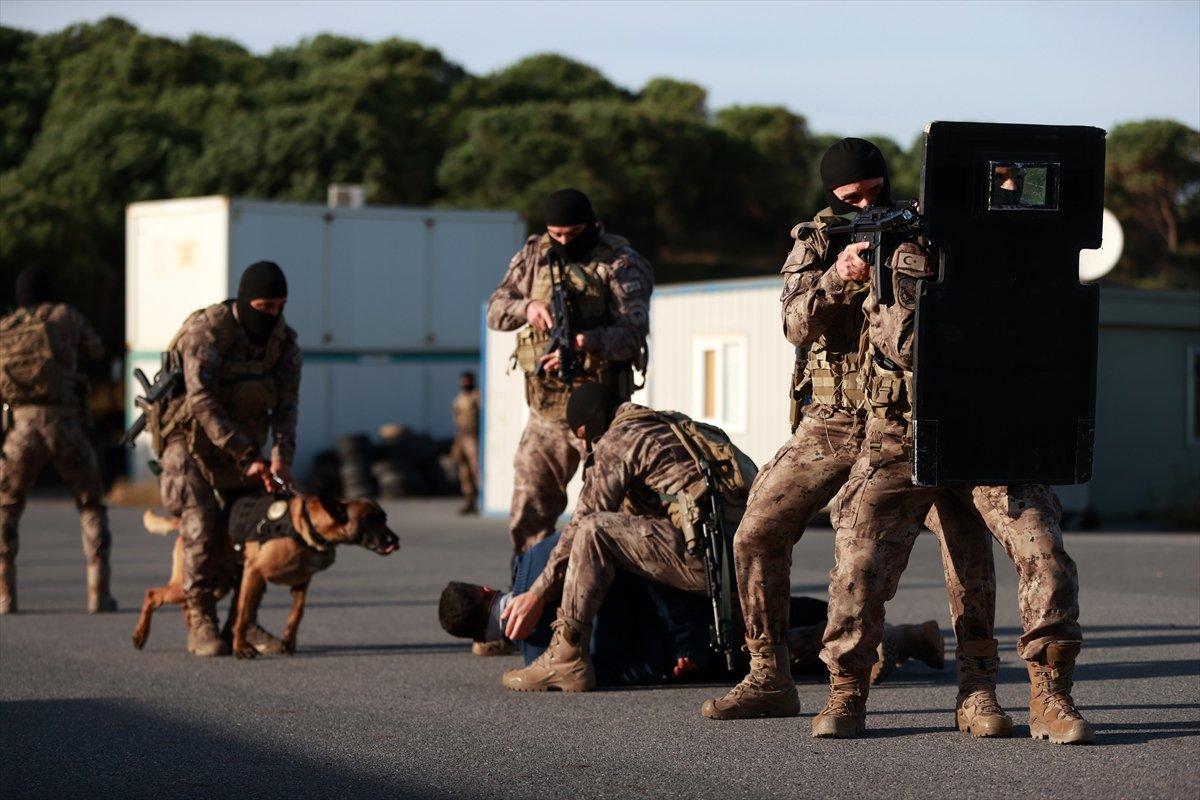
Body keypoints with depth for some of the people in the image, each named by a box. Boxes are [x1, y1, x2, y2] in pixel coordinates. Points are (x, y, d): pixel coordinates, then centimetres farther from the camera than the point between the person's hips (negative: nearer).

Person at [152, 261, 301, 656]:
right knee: (201, 522, -19)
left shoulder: (284, 340, -7)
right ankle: (201, 625, -15)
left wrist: (281, 456, -30)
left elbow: (286, 404, -12)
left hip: (240, 439, 6)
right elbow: (202, 401, -31)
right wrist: (249, 456, -35)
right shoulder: (206, 330, -24)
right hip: (188, 434, -6)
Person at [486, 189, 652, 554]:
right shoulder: (534, 254, 9)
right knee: (529, 516, 7)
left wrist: (587, 342, -36)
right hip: (546, 412, 5)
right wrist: (527, 307, -15)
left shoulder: (620, 263, -6)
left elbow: (633, 332, -17)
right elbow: (496, 311, 7)